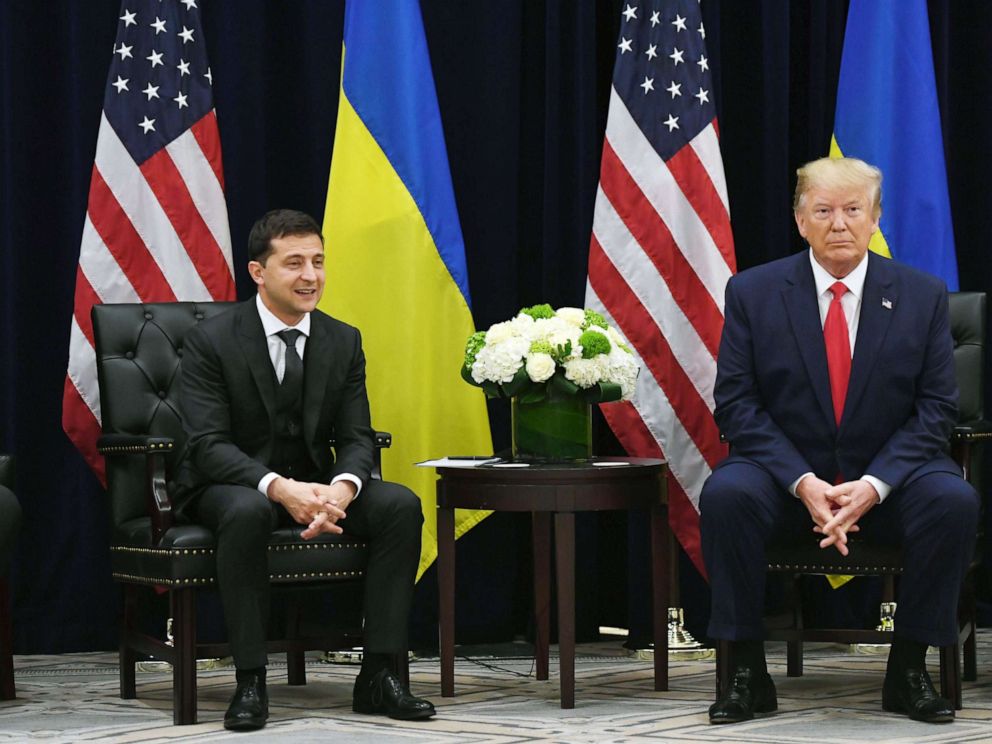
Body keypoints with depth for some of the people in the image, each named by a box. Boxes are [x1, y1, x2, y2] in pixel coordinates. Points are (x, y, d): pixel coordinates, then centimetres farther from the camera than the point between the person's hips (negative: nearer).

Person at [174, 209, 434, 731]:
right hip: (231, 486, -4)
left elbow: (355, 438, -3)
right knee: (248, 511, -40)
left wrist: (341, 487, -28)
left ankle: (378, 674, -17)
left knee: (402, 505, -21)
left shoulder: (344, 342, 2)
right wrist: (278, 487, -37)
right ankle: (250, 682, -31)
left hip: (314, 484, 4)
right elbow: (209, 444, -20)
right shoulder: (211, 341, -12)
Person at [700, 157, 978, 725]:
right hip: (785, 475, 0)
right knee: (725, 494, -31)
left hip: (889, 478, 1)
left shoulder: (922, 295, 1)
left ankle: (908, 671, -12)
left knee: (955, 501, -29)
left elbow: (937, 407, -1)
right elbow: (736, 403, -5)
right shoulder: (753, 293, -1)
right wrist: (803, 482, -19)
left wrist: (874, 484, -18)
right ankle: (748, 673, -18)